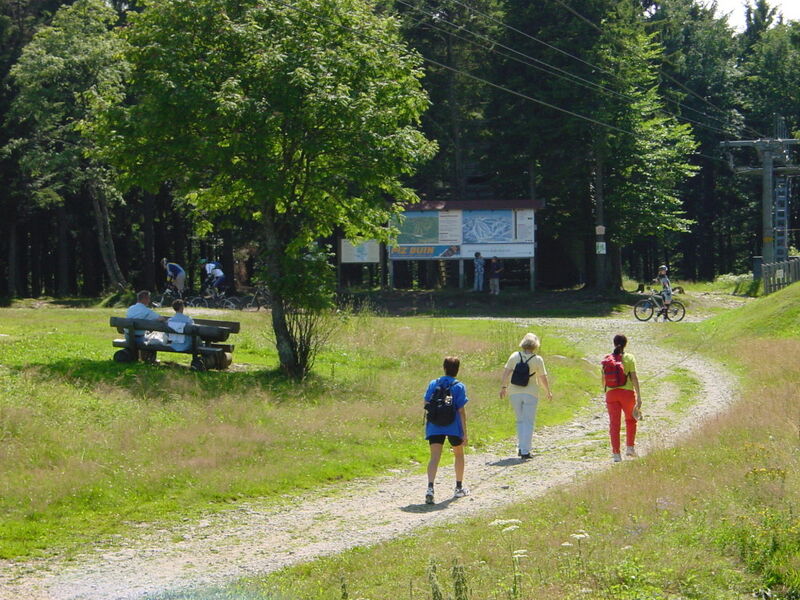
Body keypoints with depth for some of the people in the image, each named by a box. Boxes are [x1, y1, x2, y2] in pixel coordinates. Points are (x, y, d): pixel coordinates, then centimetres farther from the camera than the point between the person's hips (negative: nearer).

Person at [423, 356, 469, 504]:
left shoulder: (433, 384, 3)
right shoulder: (459, 387, -5)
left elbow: (426, 405, 6)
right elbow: (461, 411, -9)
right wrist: (464, 432, -6)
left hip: (434, 427, 1)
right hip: (453, 427, -1)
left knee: (434, 457, -5)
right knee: (459, 454, 22)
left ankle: (430, 488, -27)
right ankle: (459, 488, 31)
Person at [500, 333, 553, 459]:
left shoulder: (515, 356, -1)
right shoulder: (538, 360, -8)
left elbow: (506, 372, 0)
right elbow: (543, 378, -4)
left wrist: (504, 387, 11)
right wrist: (548, 392, 10)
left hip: (514, 393, 3)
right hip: (531, 393, -3)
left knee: (520, 420, 18)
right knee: (528, 422, 3)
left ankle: (521, 447, 17)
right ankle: (525, 451, -3)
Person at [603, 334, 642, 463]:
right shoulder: (629, 358, -4)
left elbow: (603, 378, 8)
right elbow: (634, 377, -8)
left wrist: (605, 392, 23)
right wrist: (639, 396, -6)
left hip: (611, 393, 2)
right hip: (627, 392, -2)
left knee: (614, 424, 2)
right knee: (630, 420, 21)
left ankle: (616, 453, -3)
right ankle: (630, 447, 19)